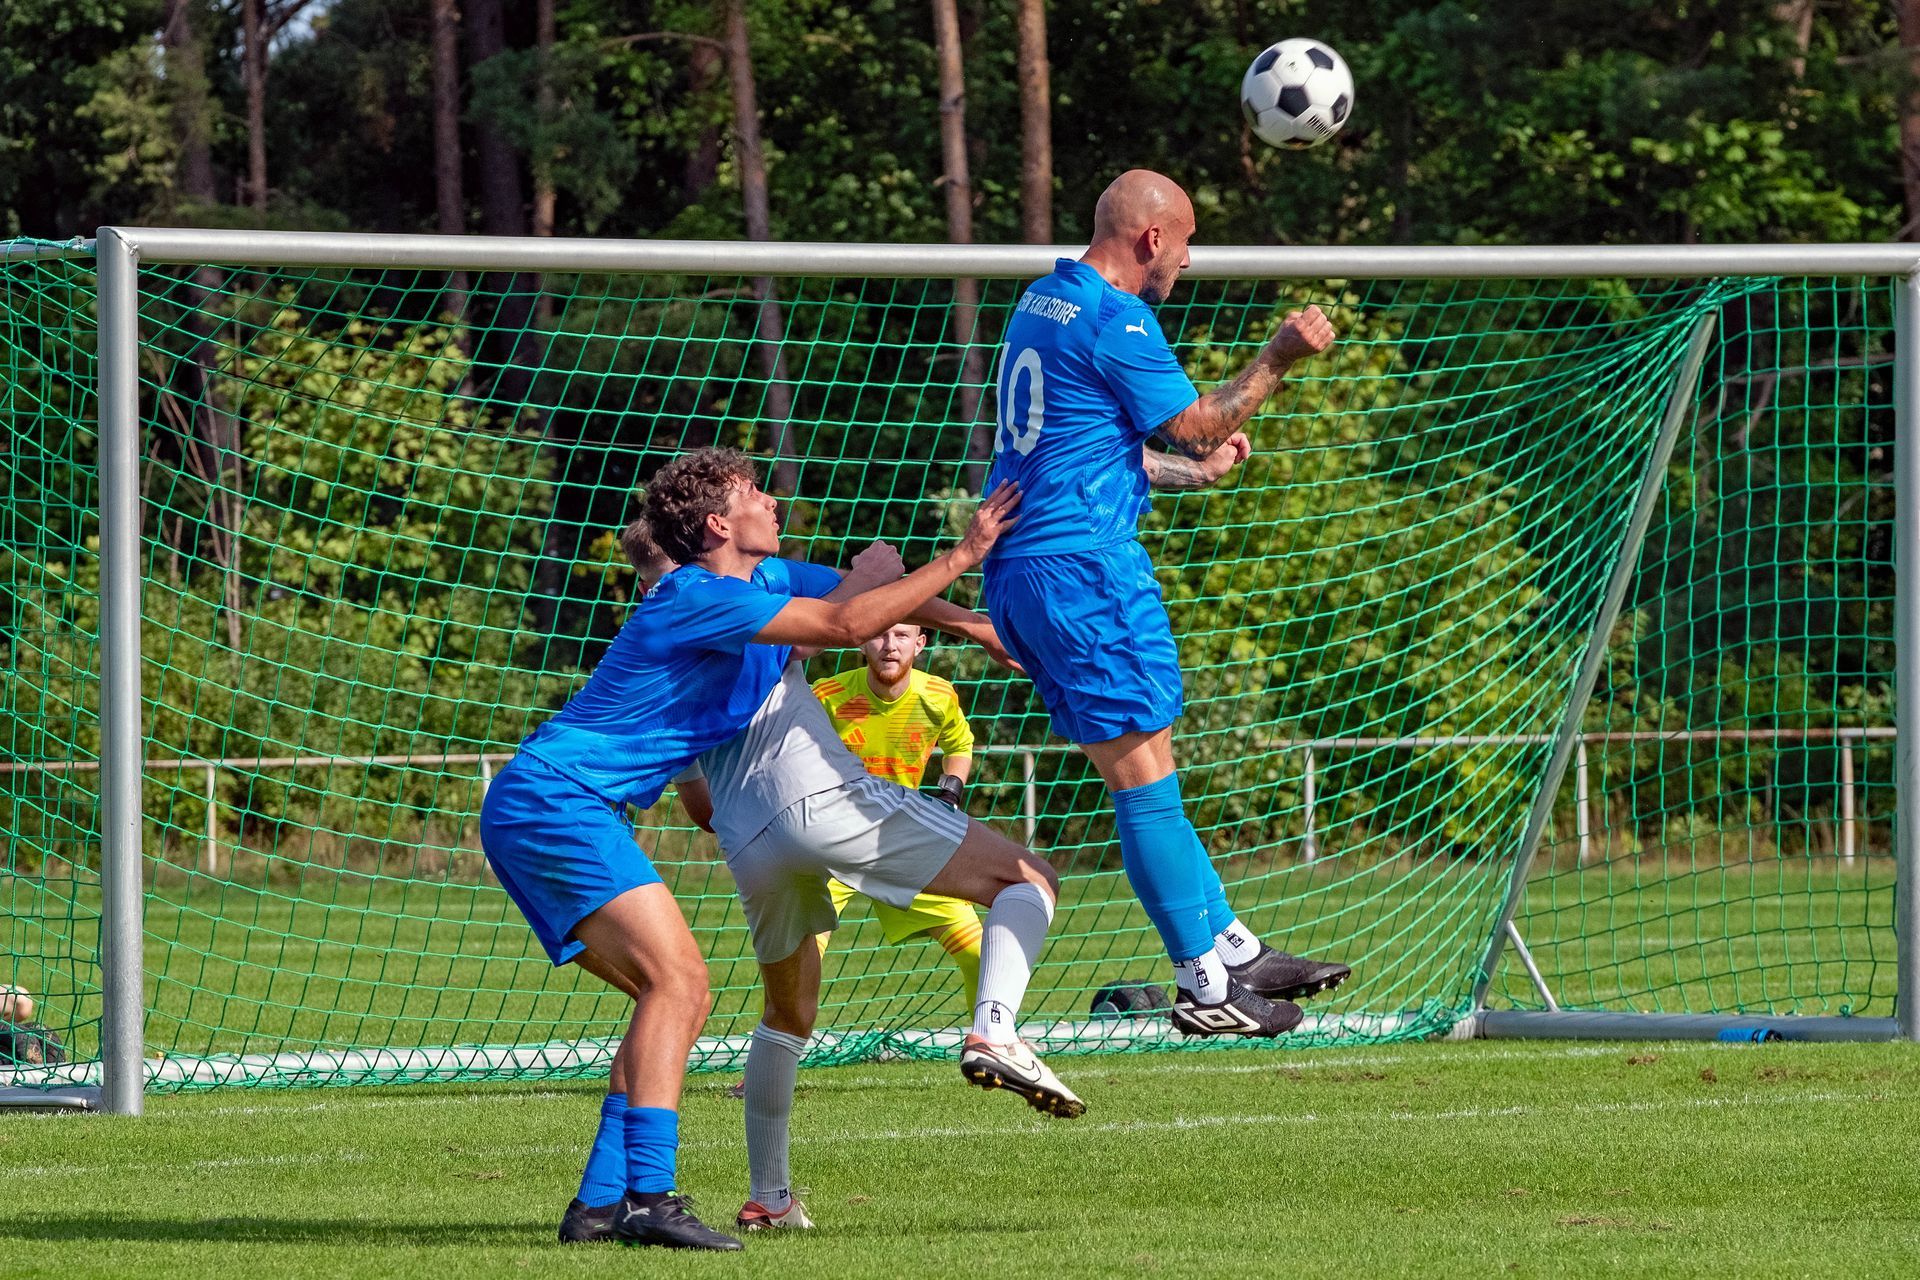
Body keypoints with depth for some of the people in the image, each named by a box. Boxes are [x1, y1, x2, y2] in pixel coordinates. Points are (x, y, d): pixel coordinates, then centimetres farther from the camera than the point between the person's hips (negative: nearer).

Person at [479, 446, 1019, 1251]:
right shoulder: (698, 599, -17)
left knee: (676, 995, 9)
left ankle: (599, 1203, 5)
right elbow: (849, 624, -22)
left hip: (537, 812, 10)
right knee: (676, 978, -19)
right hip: (554, 798, -10)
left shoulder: (771, 580, 12)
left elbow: (872, 593, 24)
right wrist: (961, 557, -17)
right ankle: (648, 1198, -28)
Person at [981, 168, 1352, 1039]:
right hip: (1083, 567, -10)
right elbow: (1196, 424, -5)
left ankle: (1230, 946, 20)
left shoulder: (1043, 303, 17)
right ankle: (1205, 988, -2)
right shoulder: (1115, 322, -14)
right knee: (1146, 782, -5)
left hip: (1018, 568, 10)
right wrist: (1277, 360, 5)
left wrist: (1197, 472, 36)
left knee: (1139, 778, 14)